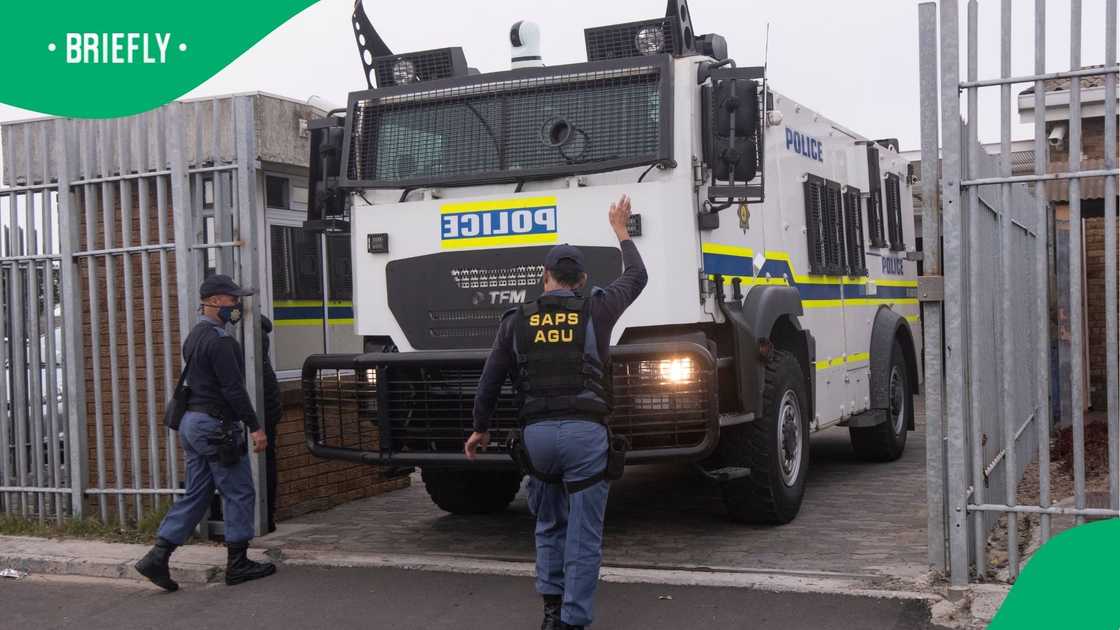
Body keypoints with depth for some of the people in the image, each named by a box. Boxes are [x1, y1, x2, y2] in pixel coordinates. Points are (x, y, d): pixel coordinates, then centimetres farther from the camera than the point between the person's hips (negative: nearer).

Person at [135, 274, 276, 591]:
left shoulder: (194, 336, 16)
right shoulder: (219, 340, -16)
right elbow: (233, 388, -20)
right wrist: (255, 427, -18)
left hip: (192, 422, 10)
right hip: (216, 426, -10)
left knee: (195, 495, 12)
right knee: (239, 493, 1)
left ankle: (157, 557, 6)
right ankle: (238, 563, 7)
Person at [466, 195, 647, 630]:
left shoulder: (516, 321, 6)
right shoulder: (595, 311, 4)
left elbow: (490, 381, 9)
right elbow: (636, 277, 21)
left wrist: (480, 428, 23)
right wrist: (620, 231, 35)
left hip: (536, 433, 2)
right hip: (584, 431, -2)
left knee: (549, 524, 22)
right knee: (583, 534, 3)